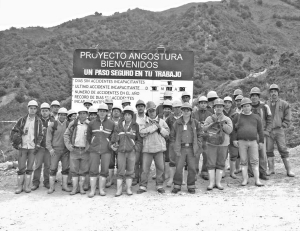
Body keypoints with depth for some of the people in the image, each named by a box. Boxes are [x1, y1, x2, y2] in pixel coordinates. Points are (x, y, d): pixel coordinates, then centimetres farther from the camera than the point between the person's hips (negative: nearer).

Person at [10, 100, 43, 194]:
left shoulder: (38, 121, 2)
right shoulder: (22, 120, 3)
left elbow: (40, 135, 1)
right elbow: (13, 131, 8)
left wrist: (37, 146, -7)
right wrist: (14, 143, 0)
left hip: (33, 148, 0)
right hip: (22, 147, 0)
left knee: (29, 168, 4)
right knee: (21, 168, 1)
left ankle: (27, 186, 12)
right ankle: (19, 186, 10)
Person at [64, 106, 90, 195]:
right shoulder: (73, 124, 1)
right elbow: (66, 134, 6)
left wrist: (89, 146, -7)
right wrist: (68, 145, -3)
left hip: (85, 150, 0)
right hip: (74, 150, 1)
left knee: (83, 170, 6)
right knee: (74, 170, 3)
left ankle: (81, 187, 18)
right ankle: (74, 188, 11)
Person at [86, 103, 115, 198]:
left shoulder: (111, 124, 1)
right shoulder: (92, 123, 3)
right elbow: (88, 136, 16)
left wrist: (110, 144, 10)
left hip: (106, 150, 0)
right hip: (94, 150, 0)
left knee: (104, 170, 2)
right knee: (93, 170, -1)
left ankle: (101, 189, 14)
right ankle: (92, 190, 7)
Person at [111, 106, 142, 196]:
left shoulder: (135, 126, 2)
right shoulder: (119, 126, 7)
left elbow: (139, 139, 6)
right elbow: (114, 138, 13)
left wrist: (136, 147, -6)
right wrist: (114, 145, -1)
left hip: (131, 151, -1)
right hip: (121, 151, 1)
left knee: (130, 170, 5)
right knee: (120, 171, 0)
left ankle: (129, 189, 15)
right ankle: (119, 190, 6)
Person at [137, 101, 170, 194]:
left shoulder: (161, 121, 11)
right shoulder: (144, 122, 5)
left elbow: (167, 133, 7)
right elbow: (142, 133, -11)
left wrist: (160, 128, -10)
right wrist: (154, 126, -12)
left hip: (159, 148, 2)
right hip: (147, 148, -1)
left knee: (160, 167, 3)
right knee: (145, 168, -1)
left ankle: (159, 186, 17)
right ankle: (143, 186, 10)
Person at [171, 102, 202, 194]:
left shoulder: (195, 123, 5)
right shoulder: (177, 123, 2)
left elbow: (199, 135, 11)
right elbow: (172, 136, 8)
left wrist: (198, 146, 2)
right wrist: (175, 146, 1)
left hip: (191, 148, 1)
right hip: (181, 148, -1)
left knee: (192, 168, 4)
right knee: (178, 168, -4)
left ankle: (191, 186, 17)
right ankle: (177, 186, 10)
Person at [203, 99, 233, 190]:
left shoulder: (227, 119, 5)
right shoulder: (210, 118, 4)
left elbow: (229, 130, -8)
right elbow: (204, 128, -9)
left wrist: (222, 123, -20)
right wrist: (213, 123, -23)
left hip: (223, 145, 1)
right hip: (211, 144, -1)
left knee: (220, 164, 6)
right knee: (211, 164, -1)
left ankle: (218, 182, 15)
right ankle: (211, 183, 8)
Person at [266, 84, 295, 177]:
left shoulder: (284, 104, 3)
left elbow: (287, 118, 4)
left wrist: (282, 126, -5)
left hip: (279, 130, -2)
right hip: (268, 131, 2)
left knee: (283, 150, -3)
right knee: (269, 150, 5)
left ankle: (289, 170, 5)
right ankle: (271, 169, 15)